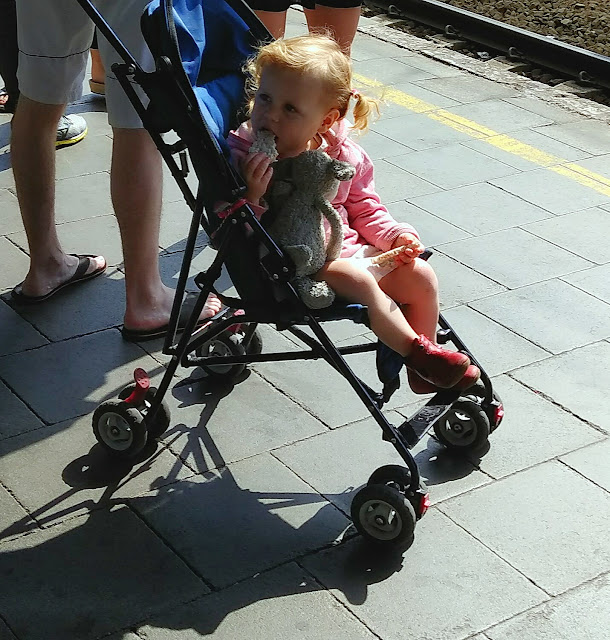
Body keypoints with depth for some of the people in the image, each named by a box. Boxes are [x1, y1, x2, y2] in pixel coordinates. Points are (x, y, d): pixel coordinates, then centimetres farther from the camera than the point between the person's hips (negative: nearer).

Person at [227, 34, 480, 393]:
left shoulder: (343, 155, 1)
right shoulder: (243, 158, -15)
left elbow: (364, 208, 15)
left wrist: (394, 234, -2)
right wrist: (250, 196, -38)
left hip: (348, 248, 6)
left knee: (420, 276, 1)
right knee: (359, 280, -29)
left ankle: (424, 370, 16)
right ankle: (418, 353, -12)